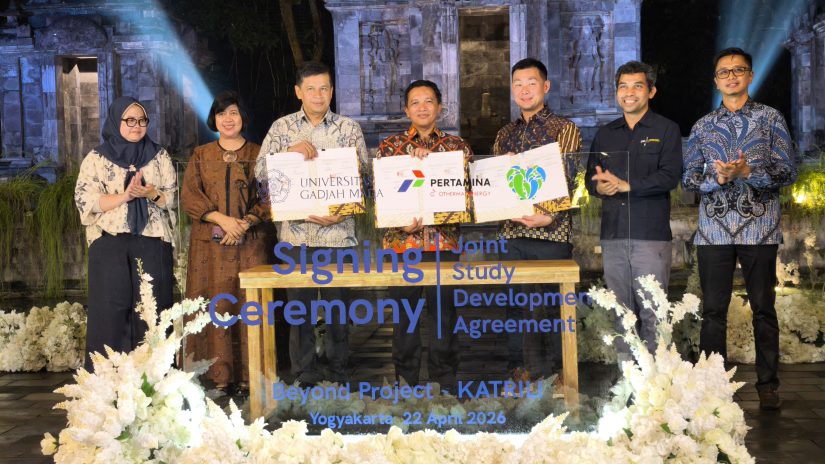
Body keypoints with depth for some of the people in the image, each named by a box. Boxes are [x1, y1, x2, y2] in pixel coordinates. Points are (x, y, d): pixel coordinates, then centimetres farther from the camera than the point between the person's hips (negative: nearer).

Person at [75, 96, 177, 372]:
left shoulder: (160, 157, 11)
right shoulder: (96, 159, 6)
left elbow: (174, 197, 7)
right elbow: (85, 201, -3)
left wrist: (152, 195, -14)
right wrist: (125, 196, -15)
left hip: (153, 244, 1)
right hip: (110, 244, -1)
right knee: (111, 310, -3)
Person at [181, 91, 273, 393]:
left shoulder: (258, 155, 10)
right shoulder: (201, 156, 14)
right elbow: (188, 196, 3)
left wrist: (245, 223, -13)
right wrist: (223, 219, -11)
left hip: (250, 243, -1)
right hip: (209, 244, 1)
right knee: (214, 305, -3)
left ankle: (247, 376, 2)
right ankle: (219, 375, 1)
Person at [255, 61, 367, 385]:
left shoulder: (349, 128, 6)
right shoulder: (282, 128, 8)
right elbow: (261, 173, 2)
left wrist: (341, 213, -13)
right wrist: (290, 151, -13)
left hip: (337, 231, -1)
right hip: (295, 232, 1)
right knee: (299, 305, 5)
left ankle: (339, 371, 19)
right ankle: (304, 375, 17)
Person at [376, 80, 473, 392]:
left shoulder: (456, 146, 9)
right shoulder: (391, 146, 8)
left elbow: (466, 189, 3)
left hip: (443, 240, 0)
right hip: (402, 240, 0)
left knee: (443, 311, 4)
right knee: (405, 311, 6)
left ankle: (445, 383, 16)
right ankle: (406, 382, 18)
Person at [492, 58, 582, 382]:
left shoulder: (565, 129, 2)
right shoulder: (505, 135, 17)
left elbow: (569, 181, -6)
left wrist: (549, 217, -20)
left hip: (550, 232, -4)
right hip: (511, 231, 5)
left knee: (552, 306, 0)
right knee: (514, 306, 7)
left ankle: (554, 375, 11)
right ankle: (518, 374, 18)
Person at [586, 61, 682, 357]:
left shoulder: (666, 130, 4)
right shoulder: (605, 134, 18)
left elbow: (670, 177, -9)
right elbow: (590, 178, 15)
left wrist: (626, 185, -15)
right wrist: (600, 187, -8)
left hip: (651, 235, -4)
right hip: (613, 235, 4)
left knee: (651, 313, -4)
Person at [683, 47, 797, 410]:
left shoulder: (770, 119, 6)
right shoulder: (703, 126, 12)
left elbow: (787, 172, -1)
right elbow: (688, 178, 7)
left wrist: (748, 172, -17)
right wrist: (717, 178, -12)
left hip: (759, 229, -1)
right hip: (714, 228, 2)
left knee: (763, 309, 4)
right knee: (713, 311, 4)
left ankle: (768, 386, 14)